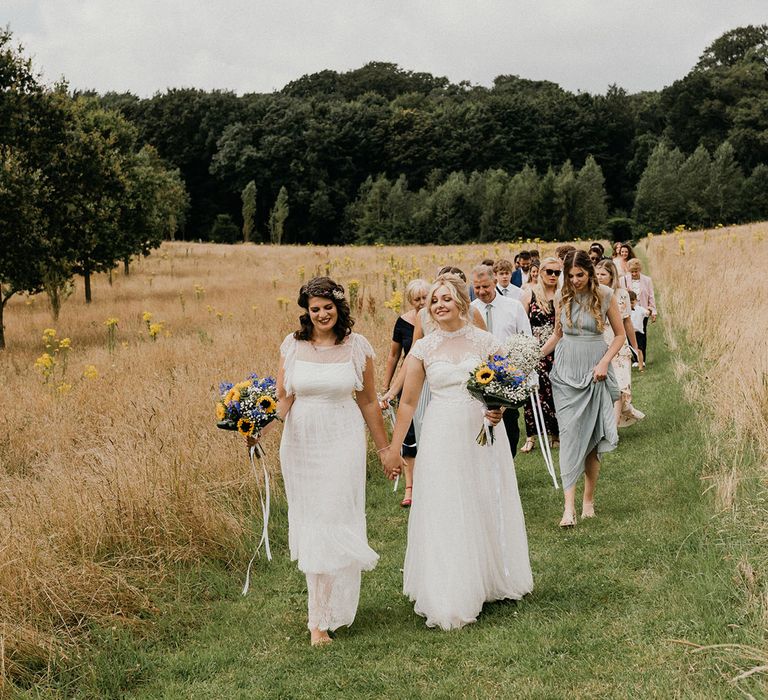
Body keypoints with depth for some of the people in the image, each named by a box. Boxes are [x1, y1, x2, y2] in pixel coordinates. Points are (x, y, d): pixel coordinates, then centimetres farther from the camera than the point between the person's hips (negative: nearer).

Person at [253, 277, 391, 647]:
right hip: (301, 442, 2)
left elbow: (368, 401, 7)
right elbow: (283, 399, 2)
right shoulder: (292, 346, 0)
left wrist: (384, 448, 12)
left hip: (342, 442, -2)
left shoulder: (357, 346, -1)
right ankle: (321, 607, 23)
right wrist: (261, 426, -17)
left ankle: (322, 619, 4)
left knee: (334, 522, -4)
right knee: (309, 521, 7)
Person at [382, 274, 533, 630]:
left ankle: (491, 579, 31)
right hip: (442, 439, 0)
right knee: (445, 513, 2)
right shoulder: (422, 349, 1)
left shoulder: (485, 341, 0)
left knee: (487, 506, 11)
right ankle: (451, 597, 12)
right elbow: (408, 402, 5)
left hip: (483, 434, 0)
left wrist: (499, 410, -18)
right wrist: (392, 447, 5)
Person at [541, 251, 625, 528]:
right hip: (566, 372, 1)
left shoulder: (605, 296, -2)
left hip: (594, 372, -1)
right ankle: (569, 506, -12)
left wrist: (604, 362, -9)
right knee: (569, 434, -8)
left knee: (592, 436, 3)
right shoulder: (562, 298, 4)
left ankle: (589, 499, 17)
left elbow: (620, 334, 4)